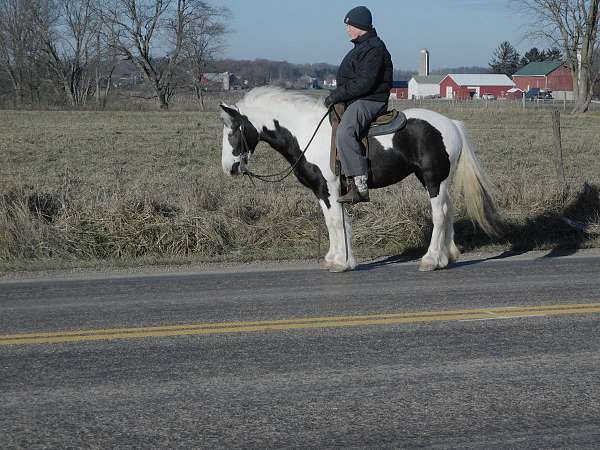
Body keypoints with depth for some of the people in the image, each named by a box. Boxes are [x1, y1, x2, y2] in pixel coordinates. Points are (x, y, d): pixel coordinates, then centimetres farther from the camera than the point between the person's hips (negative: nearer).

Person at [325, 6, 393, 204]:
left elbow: (365, 83, -24)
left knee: (344, 132, -35)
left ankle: (359, 187, -39)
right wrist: (336, 95, 14)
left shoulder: (374, 49, -14)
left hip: (368, 101, -12)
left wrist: (337, 95, -20)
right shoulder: (362, 46, 20)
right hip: (355, 101, 12)